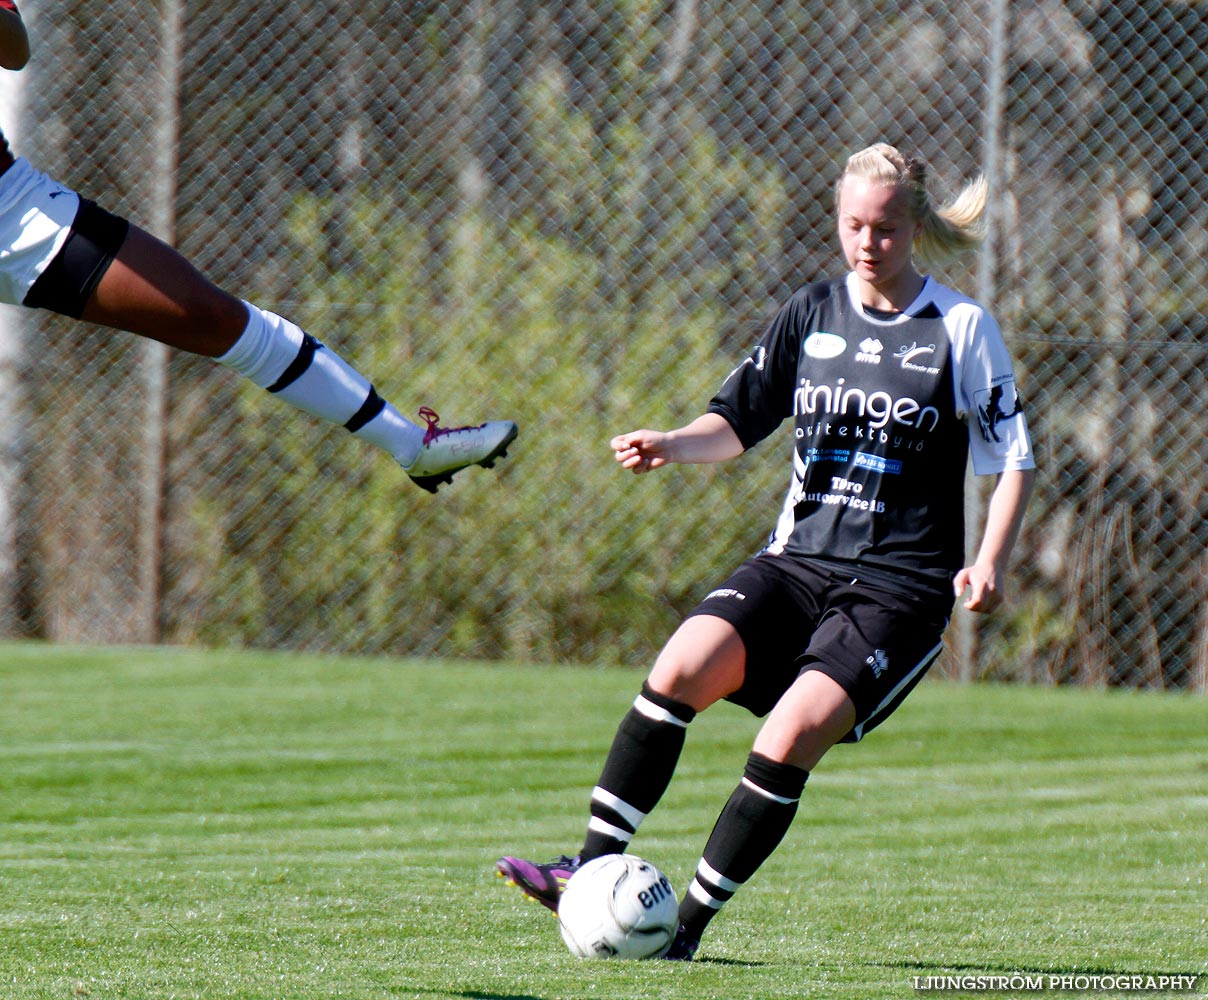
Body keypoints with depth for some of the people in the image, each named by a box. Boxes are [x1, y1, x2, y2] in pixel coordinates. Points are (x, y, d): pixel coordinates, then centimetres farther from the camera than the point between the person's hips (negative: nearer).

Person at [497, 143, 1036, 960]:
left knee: (792, 736, -24)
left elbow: (1013, 460, 3)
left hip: (901, 586, -4)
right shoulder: (813, 313, 10)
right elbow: (739, 420, 15)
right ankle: (590, 872, -21)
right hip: (798, 560, 4)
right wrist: (671, 446, -7)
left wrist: (990, 563, -12)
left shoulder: (962, 328, 0)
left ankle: (689, 924, -17)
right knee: (682, 667, -23)